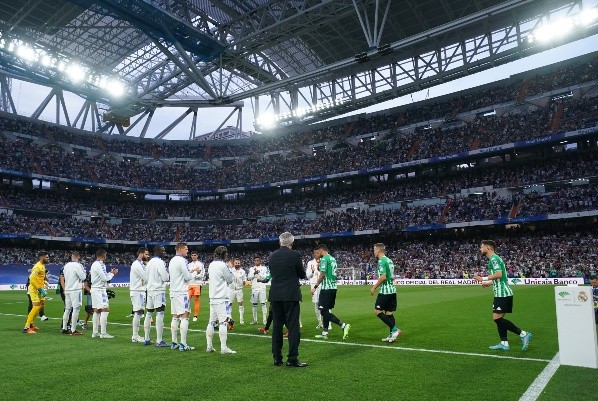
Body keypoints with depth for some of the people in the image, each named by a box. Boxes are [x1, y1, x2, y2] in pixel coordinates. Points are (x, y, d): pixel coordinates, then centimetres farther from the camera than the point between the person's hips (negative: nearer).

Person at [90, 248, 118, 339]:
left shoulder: (94, 264, 15)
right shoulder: (99, 265, -15)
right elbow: (105, 278, -16)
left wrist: (110, 273, 13)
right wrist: (112, 274, -1)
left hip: (95, 289, 10)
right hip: (99, 289, -10)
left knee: (96, 311, 11)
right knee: (105, 310, -9)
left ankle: (95, 332, 15)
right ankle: (103, 333, -9)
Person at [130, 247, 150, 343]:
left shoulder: (140, 264, 17)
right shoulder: (137, 265, -15)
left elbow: (145, 278, 17)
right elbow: (146, 278, -17)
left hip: (140, 291, 10)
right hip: (137, 292, -10)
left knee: (138, 313, 12)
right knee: (138, 313, -8)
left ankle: (136, 336, 17)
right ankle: (135, 337, -4)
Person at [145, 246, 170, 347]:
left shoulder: (149, 262, 14)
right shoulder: (160, 262, -12)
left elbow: (147, 277, 19)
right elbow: (165, 277, -16)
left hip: (150, 290, 9)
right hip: (158, 290, -9)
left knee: (149, 314, 13)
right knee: (160, 314, -9)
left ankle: (146, 339, 19)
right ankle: (159, 341, -11)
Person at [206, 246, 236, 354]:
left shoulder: (211, 265, 10)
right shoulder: (222, 265, -13)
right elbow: (230, 279, -5)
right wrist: (229, 270, 10)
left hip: (212, 297, 8)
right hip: (221, 298, -8)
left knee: (211, 322, 12)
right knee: (223, 322, -7)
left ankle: (209, 346, 17)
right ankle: (224, 347, -8)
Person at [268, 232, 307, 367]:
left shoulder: (272, 256, 6)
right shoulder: (295, 255, -8)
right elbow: (302, 275, 0)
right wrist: (300, 266, 18)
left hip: (275, 295, 5)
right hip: (291, 295, -5)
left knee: (277, 327, 10)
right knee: (293, 327, 0)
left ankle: (277, 358, 14)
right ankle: (292, 359, -1)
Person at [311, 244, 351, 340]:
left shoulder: (324, 259, -11)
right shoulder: (333, 259, 16)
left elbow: (323, 274, -19)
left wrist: (315, 287, -16)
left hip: (327, 288, -9)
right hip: (333, 287, 9)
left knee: (324, 311, -7)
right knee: (326, 310, 14)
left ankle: (344, 325, -14)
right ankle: (325, 333, 18)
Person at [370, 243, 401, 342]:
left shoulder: (381, 261, -13)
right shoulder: (389, 260, 14)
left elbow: (383, 277, -22)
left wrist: (374, 287, -13)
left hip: (385, 291, -9)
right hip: (392, 290, 9)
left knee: (377, 311, -3)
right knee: (389, 312, 10)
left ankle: (395, 329, -7)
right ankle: (392, 335, 10)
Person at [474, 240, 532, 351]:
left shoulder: (493, 259, -13)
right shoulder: (494, 258, 18)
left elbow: (499, 274, -26)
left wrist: (483, 279, -18)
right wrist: (489, 283, 25)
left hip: (502, 293, -10)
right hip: (503, 293, 10)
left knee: (497, 318, -10)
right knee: (498, 318, 11)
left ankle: (523, 334, -7)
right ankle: (504, 343, 12)